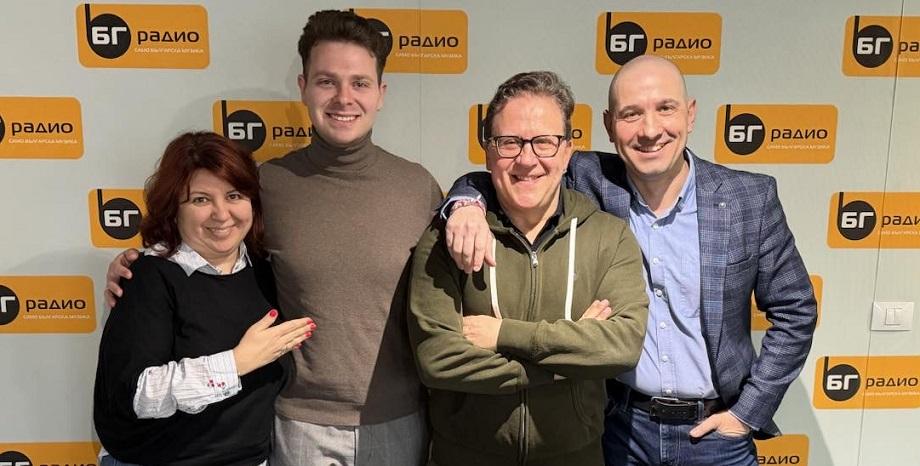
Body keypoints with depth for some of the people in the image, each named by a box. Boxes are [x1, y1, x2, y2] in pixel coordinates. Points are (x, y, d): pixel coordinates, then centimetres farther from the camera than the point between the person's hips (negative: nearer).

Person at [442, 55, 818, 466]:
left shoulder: (750, 198, -9)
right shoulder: (589, 184, -10)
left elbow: (795, 309, -1)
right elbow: (498, 182, -2)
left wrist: (750, 411, -4)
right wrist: (467, 203, -25)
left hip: (716, 432, 0)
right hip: (618, 426, 1)